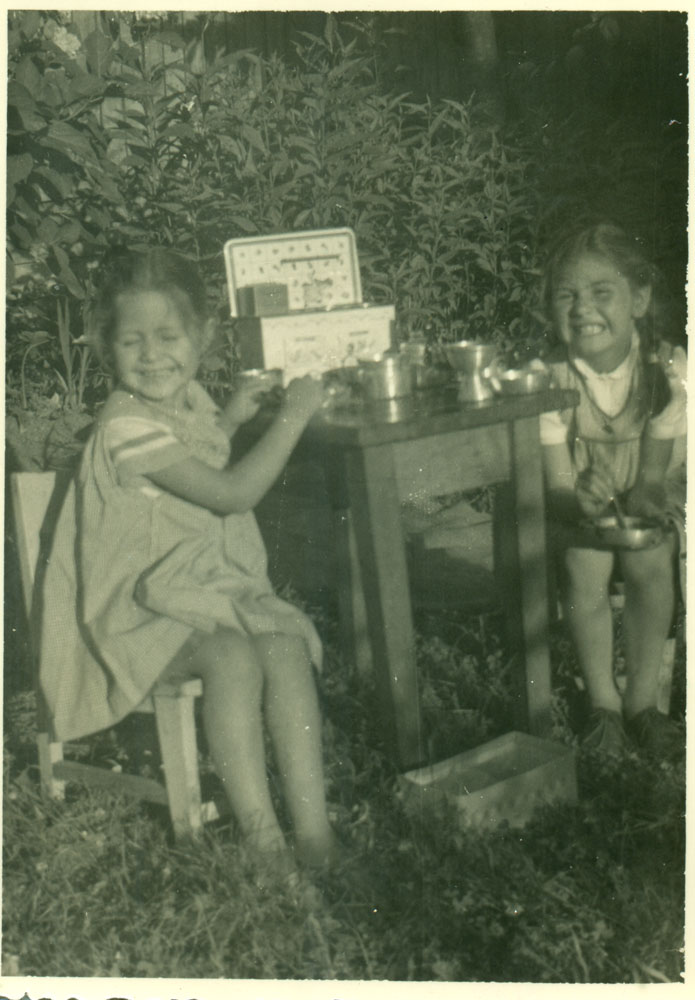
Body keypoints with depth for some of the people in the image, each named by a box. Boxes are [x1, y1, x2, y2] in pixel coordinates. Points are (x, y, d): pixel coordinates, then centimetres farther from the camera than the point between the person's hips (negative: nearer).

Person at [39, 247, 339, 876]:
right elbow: (232, 492, -22)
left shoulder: (190, 400, 9)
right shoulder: (127, 427, -19)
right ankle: (258, 828, -26)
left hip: (216, 587, 8)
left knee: (286, 646, -21)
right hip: (144, 608, -7)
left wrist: (233, 415, 24)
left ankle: (312, 825, -22)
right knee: (232, 656, -35)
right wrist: (291, 417, -17)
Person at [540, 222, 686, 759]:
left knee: (651, 562, -18)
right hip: (579, 505, 0)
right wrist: (582, 499, -44)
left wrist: (641, 498, -41)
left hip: (649, 498, 0)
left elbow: (654, 468, -18)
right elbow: (556, 482, -21)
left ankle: (641, 699, 0)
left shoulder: (667, 368, -20)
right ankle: (603, 701, 1)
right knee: (584, 567, -18)